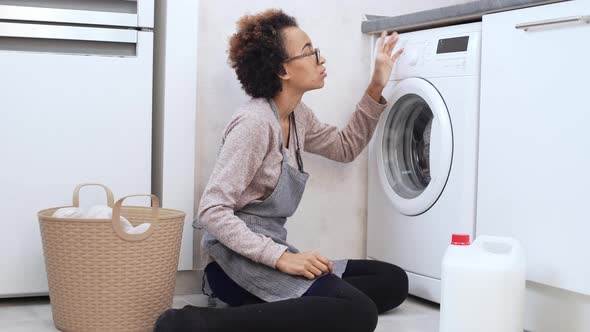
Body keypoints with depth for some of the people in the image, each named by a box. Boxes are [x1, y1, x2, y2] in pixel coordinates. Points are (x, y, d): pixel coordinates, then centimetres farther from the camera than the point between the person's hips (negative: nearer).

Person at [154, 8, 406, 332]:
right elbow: (212, 211, -21)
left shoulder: (297, 116, 11)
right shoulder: (255, 122, -16)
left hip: (268, 251, 10)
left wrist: (376, 88, 16)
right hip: (237, 258, -10)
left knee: (393, 281, 3)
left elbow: (346, 147, 28)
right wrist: (281, 258, -28)